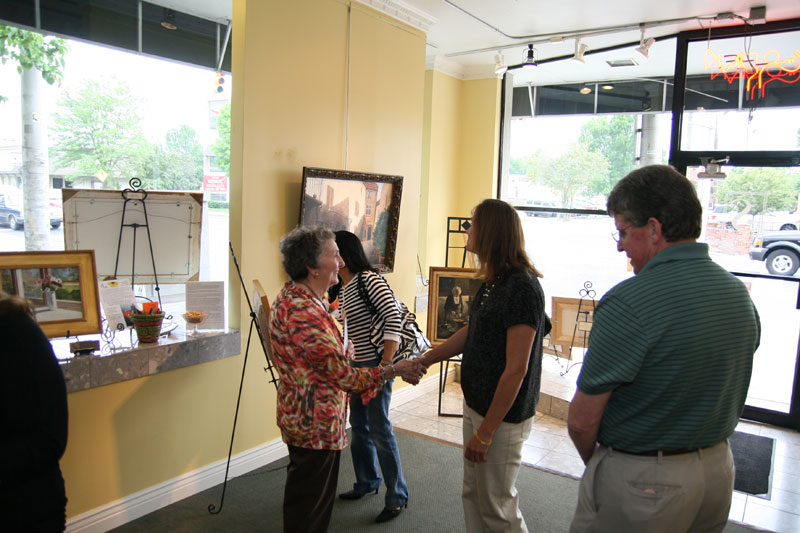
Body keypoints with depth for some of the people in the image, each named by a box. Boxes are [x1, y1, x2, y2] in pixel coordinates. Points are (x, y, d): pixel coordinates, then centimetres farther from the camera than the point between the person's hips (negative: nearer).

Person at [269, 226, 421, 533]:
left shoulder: (293, 297, 5)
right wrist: (393, 371, -20)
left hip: (307, 420, 10)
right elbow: (343, 375, -29)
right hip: (315, 425, -10)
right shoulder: (302, 312, -30)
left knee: (307, 499, 26)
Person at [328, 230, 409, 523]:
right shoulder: (341, 289, 11)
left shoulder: (368, 279, -15)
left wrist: (385, 365, -26)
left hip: (374, 365, -9)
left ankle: (397, 496, 15)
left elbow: (393, 317, -24)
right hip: (354, 367, 9)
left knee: (379, 430, -1)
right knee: (358, 426, 19)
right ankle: (367, 482, 39)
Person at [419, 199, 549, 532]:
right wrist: (424, 361, 14)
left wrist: (486, 432, -19)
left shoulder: (522, 287, -23)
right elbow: (471, 333, 16)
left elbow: (516, 370, -23)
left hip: (502, 416, -9)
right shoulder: (494, 281, 5)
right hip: (476, 405, 9)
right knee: (472, 495, 21)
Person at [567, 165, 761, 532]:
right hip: (718, 469, 8)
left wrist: (593, 462, -2)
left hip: (640, 483, -7)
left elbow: (582, 420, -21)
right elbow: (723, 393, 11)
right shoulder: (740, 294, -1)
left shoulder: (628, 302, -27)